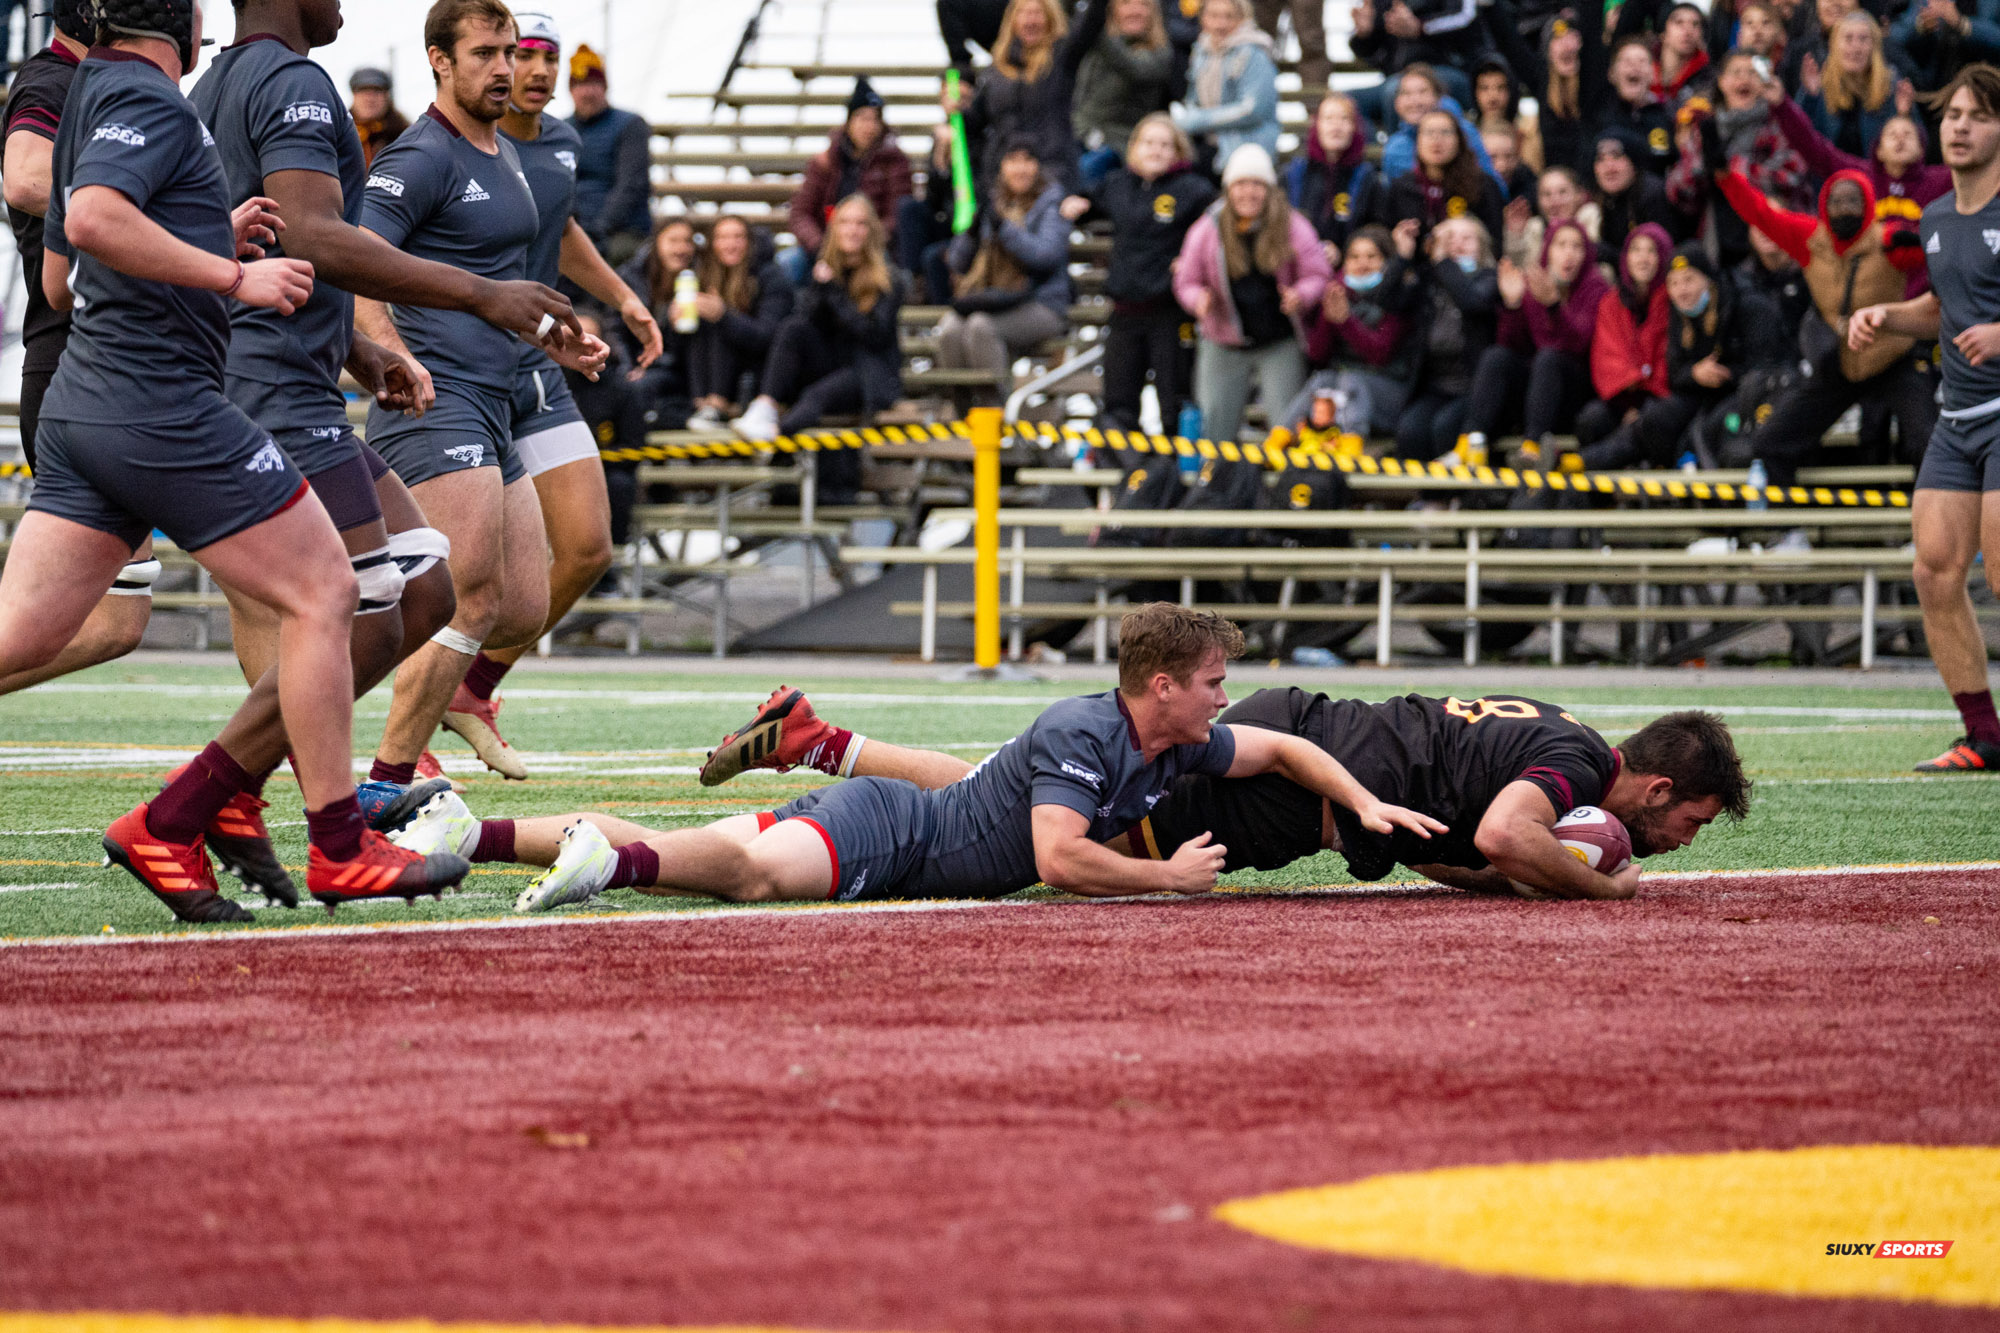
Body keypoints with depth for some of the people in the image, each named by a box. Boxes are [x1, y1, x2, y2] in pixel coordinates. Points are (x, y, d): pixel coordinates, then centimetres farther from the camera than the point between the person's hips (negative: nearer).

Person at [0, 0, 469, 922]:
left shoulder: (94, 96, 20)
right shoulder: (146, 97, -9)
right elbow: (91, 220, -27)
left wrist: (212, 241, 25)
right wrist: (232, 275, -23)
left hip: (79, 405, 10)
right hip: (163, 406, -10)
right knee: (322, 594, -1)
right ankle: (339, 851, 2)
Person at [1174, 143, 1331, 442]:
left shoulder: (1293, 228, -7)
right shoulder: (1207, 231, -4)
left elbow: (1317, 275, -2)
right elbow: (1186, 282, 3)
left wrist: (1300, 296, -24)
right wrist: (1199, 300, -20)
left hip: (1280, 344, -1)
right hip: (1224, 347, 1)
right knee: (1213, 426, 3)